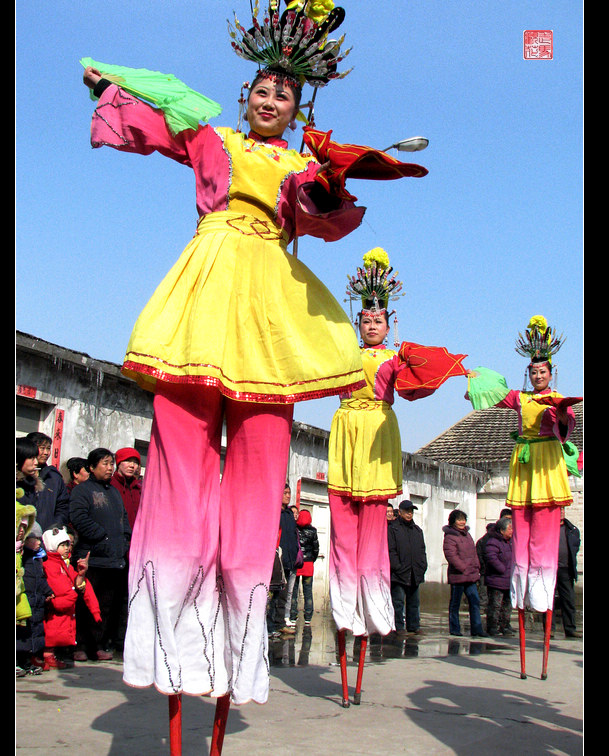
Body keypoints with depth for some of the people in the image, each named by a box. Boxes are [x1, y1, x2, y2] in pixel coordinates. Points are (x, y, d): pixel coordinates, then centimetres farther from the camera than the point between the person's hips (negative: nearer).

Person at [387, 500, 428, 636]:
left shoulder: (417, 530, 18)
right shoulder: (392, 529, -2)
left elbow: (422, 550, 19)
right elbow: (391, 551, -8)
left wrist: (422, 566, 6)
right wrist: (397, 567, -15)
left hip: (415, 574, 6)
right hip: (399, 574, -6)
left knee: (414, 602, 11)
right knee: (398, 602, -4)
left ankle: (414, 626, 18)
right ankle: (399, 627, 2)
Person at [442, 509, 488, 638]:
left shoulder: (467, 535, 17)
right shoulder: (450, 537, -10)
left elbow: (473, 553, 22)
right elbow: (451, 556, -18)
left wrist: (476, 568, 10)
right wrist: (464, 569, -18)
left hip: (471, 576, 8)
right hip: (457, 576, -8)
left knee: (475, 601, 6)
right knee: (455, 603, 2)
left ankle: (477, 629, 11)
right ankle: (454, 629, 11)